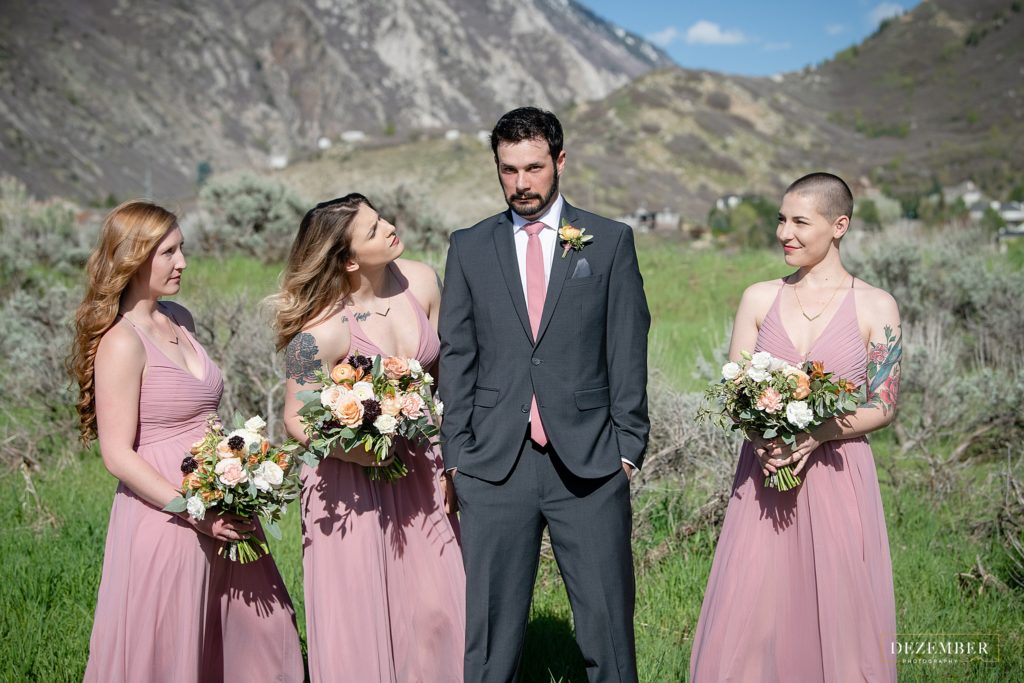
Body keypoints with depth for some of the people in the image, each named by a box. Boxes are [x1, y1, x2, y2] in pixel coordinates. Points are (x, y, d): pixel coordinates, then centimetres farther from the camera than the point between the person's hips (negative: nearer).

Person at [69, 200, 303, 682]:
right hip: (165, 516, -7)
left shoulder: (179, 320, 8)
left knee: (260, 633, 13)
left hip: (219, 513, 7)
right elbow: (118, 455, -17)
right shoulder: (121, 342, -15)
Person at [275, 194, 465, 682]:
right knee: (361, 618, 6)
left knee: (436, 607, 7)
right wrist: (349, 446, -25)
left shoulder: (421, 282, -6)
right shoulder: (321, 330, -20)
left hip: (420, 470, 4)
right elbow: (295, 419, -9)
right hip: (353, 481, -4)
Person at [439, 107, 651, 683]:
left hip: (589, 464, -1)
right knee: (492, 626, 7)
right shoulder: (469, 248, 9)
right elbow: (457, 356, 8)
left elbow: (628, 352, 3)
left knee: (607, 623, 4)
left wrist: (628, 447, -1)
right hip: (494, 464, 1)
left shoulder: (611, 242, 6)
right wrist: (458, 453, 2)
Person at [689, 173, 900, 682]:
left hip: (837, 480, -1)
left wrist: (816, 434, -17)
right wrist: (762, 434, -15)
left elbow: (882, 406, -1)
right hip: (764, 476, 2)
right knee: (747, 616, 1)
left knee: (839, 616, 4)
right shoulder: (759, 299, 5)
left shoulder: (876, 307, -1)